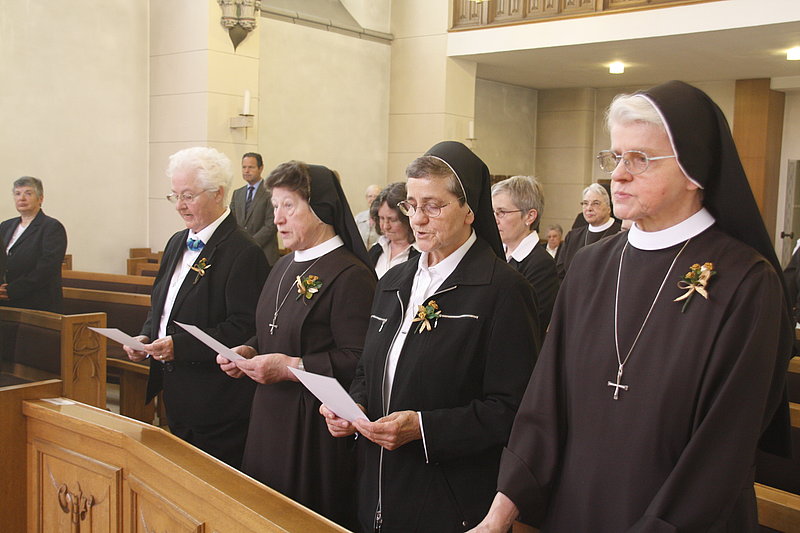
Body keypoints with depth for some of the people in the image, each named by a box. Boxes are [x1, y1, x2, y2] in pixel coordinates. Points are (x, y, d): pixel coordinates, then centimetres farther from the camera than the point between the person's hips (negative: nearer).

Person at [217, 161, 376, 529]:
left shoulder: (350, 275, -15)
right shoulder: (285, 267, 13)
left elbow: (357, 360, -21)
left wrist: (291, 367, -23)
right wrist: (247, 352, 3)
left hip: (316, 428, -8)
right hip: (271, 417, 8)